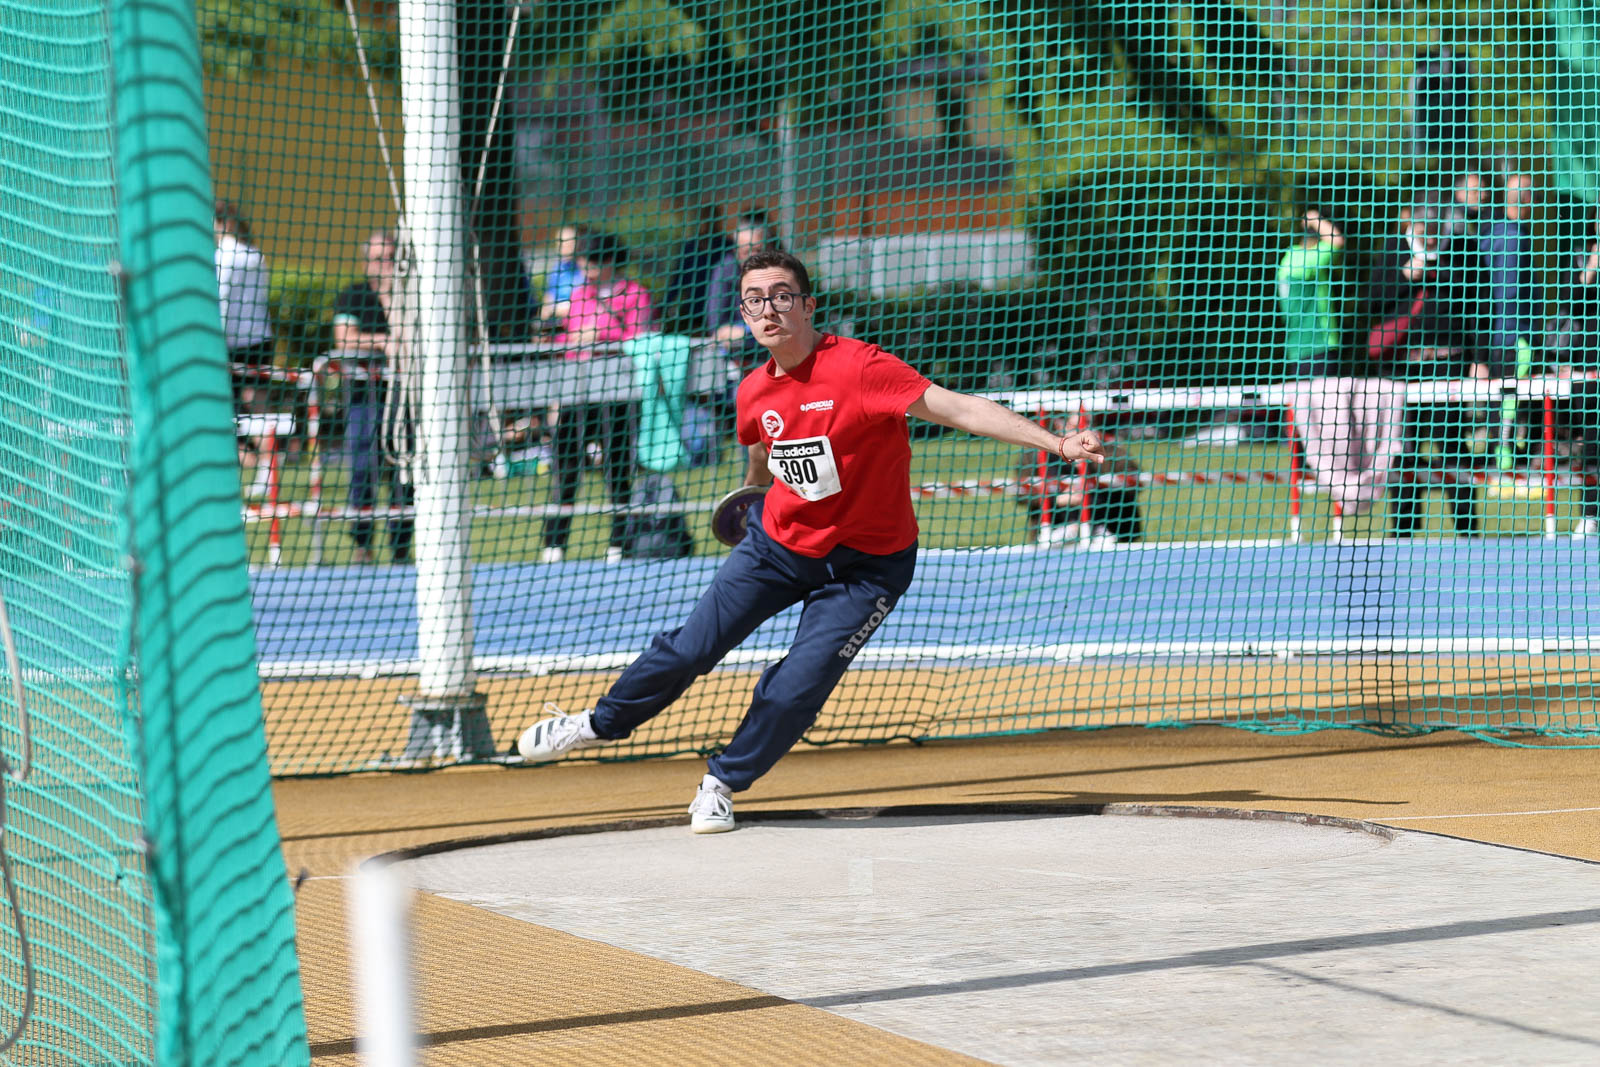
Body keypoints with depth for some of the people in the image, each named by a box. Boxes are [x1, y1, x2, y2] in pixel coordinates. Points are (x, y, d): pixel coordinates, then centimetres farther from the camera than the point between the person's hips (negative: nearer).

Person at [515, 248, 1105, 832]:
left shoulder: (857, 367, -25)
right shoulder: (755, 392, -5)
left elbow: (958, 408, -29)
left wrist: (1056, 443, -36)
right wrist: (752, 499, 37)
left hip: (865, 565, -4)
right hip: (776, 543, 4)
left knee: (794, 691, -11)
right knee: (691, 647, 5)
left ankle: (722, 784, 14)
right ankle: (598, 724, 29)